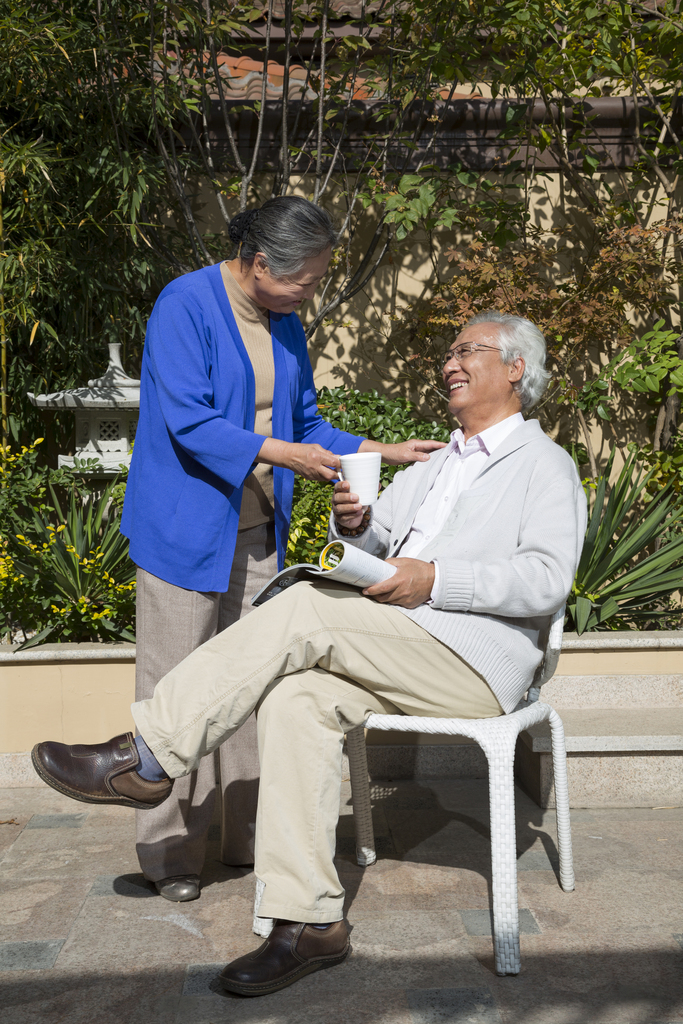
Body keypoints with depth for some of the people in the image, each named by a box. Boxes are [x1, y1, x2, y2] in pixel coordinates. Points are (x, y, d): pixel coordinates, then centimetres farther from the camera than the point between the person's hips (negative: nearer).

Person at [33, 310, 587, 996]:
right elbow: (370, 546, 25)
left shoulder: (544, 464, 6)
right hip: (395, 656, 7)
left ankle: (147, 759, -18)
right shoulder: (432, 467, 30)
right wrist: (353, 522, 1)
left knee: (305, 610, -24)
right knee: (294, 698, -23)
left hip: (472, 664, -6)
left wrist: (435, 579, -18)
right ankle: (308, 922, -21)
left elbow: (547, 578, -10)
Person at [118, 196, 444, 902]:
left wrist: (385, 452, 6)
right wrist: (278, 453, -25)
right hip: (185, 528, -7)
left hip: (257, 532, 7)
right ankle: (169, 852, 13)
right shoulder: (185, 305, -12)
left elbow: (306, 424, 15)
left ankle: (249, 835, 22)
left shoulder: (284, 325, 11)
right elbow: (188, 422, -19)